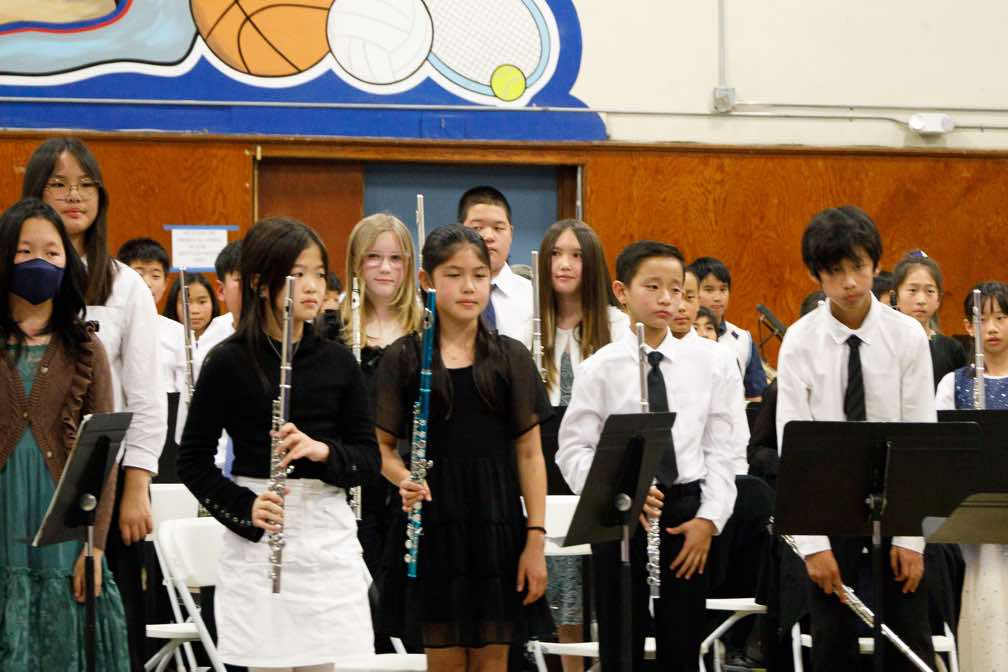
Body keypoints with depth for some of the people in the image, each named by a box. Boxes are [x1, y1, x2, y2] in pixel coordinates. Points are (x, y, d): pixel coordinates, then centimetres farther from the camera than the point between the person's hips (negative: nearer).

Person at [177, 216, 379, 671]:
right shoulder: (229, 362, -4)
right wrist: (245, 508, -16)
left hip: (328, 536, 3)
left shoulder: (336, 361, 6)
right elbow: (193, 462, -1)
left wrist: (322, 450, -14)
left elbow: (369, 458, 6)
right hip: (257, 538, -3)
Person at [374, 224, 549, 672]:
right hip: (432, 521, -1)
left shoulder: (511, 358, 4)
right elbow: (383, 445, 4)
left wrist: (536, 539, -3)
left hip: (497, 520, 1)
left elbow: (529, 452, 3)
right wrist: (403, 479, -19)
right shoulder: (404, 358, 1)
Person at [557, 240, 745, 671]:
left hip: (687, 516, 1)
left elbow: (724, 449, 2)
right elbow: (573, 450, -5)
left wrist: (709, 518, -7)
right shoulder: (600, 368, -2)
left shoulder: (713, 362, 2)